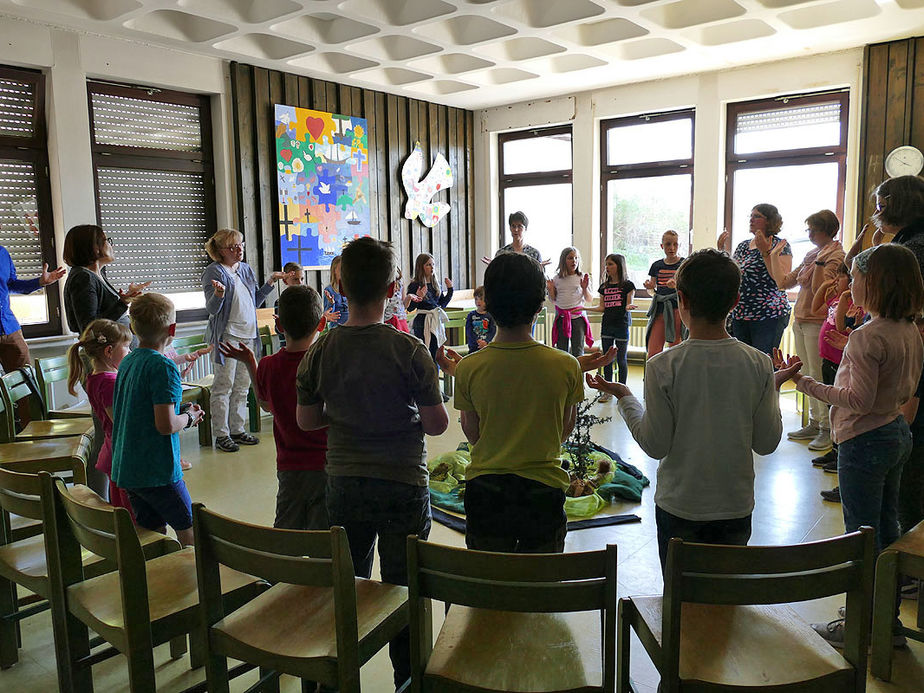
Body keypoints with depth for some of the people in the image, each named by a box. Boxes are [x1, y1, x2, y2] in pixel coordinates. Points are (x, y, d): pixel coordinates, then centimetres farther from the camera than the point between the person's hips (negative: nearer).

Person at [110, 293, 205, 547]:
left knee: (154, 532, 16)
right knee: (189, 534, 5)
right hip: (157, 470, -8)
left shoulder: (127, 362, 9)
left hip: (125, 469, 8)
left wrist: (183, 416, 16)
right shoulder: (164, 367, -18)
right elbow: (166, 425, -23)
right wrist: (190, 417, -4)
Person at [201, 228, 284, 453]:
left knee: (242, 386, 11)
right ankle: (221, 435, 6)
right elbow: (212, 309, -13)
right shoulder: (214, 272, -8)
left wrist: (271, 282, 13)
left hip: (247, 335, 7)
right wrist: (219, 294, -32)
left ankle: (237, 430, 21)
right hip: (226, 336, -7)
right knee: (223, 387, -2)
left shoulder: (246, 270, 13)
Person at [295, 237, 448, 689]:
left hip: (344, 485, 3)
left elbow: (306, 420, 2)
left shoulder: (320, 352, -7)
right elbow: (437, 424, -12)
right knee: (402, 589, 11)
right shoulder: (409, 350, -17)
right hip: (404, 485, -3)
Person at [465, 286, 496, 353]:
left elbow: (493, 331, -5)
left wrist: (486, 341, -20)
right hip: (474, 347, 0)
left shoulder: (490, 315, 0)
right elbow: (469, 331, -5)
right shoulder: (471, 315, 2)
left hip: (487, 345, 0)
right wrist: (478, 341, -17)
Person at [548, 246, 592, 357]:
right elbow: (553, 299, 11)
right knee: (561, 349, 6)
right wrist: (550, 289, -7)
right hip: (561, 316, 2)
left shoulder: (582, 278, -1)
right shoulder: (557, 279, 3)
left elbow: (589, 299, 2)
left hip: (578, 316, -2)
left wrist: (585, 288, -15)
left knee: (578, 350, 0)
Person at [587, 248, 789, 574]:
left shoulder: (663, 366, -18)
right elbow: (767, 443, -2)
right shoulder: (758, 364, -9)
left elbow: (655, 445, -11)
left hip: (680, 507, -2)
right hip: (736, 506, 3)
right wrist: (774, 387, 12)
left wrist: (624, 397, 1)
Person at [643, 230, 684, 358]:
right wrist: (649, 287, -4)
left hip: (677, 310, -3)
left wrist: (676, 285, -25)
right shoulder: (656, 265, 12)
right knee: (652, 354, -3)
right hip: (659, 310, 3)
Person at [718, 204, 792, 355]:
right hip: (739, 316, 7)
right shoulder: (742, 246, 15)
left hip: (769, 317, -6)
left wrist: (766, 252, -19)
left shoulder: (780, 246, -4)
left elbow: (782, 281, -16)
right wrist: (724, 250, 8)